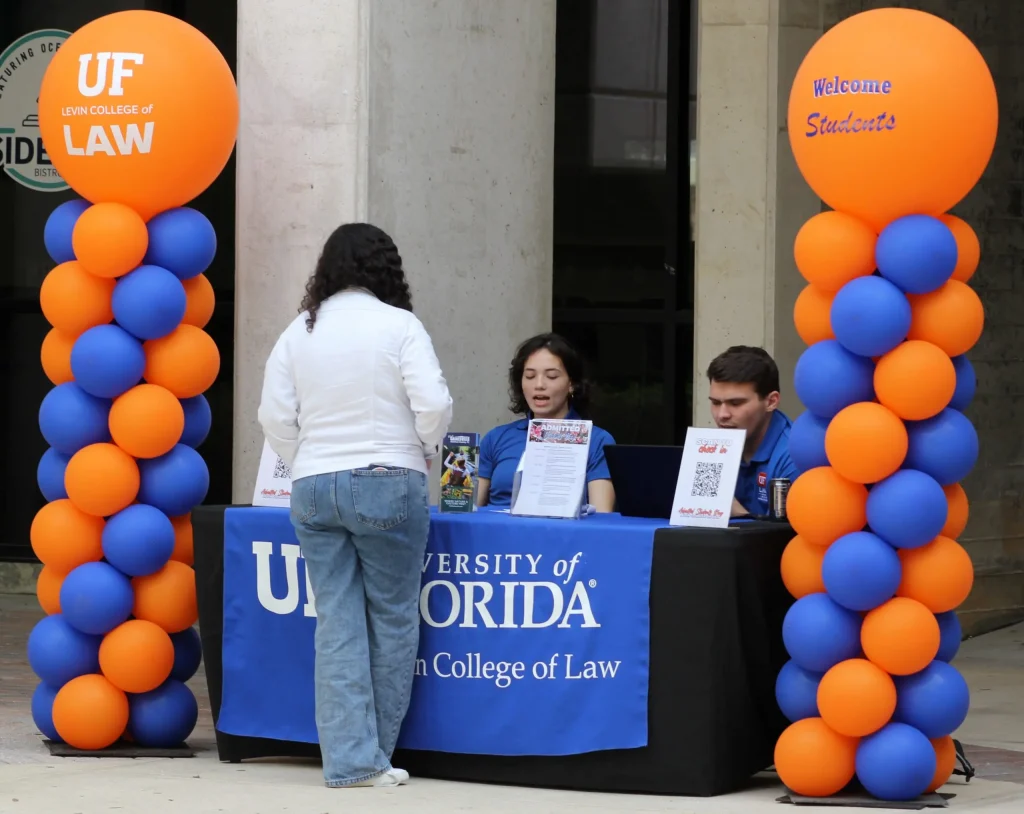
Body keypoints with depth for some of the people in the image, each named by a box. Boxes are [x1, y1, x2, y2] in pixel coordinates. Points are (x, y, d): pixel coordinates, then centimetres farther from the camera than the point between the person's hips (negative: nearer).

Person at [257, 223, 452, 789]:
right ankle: (373, 753, 11)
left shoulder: (298, 332, 6)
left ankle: (348, 758, 0)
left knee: (337, 623, 4)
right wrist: (426, 450, 7)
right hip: (388, 485, -3)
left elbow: (275, 418, 4)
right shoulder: (399, 325, -5)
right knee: (393, 619, 8)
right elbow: (432, 404, -11)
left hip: (313, 488, 4)